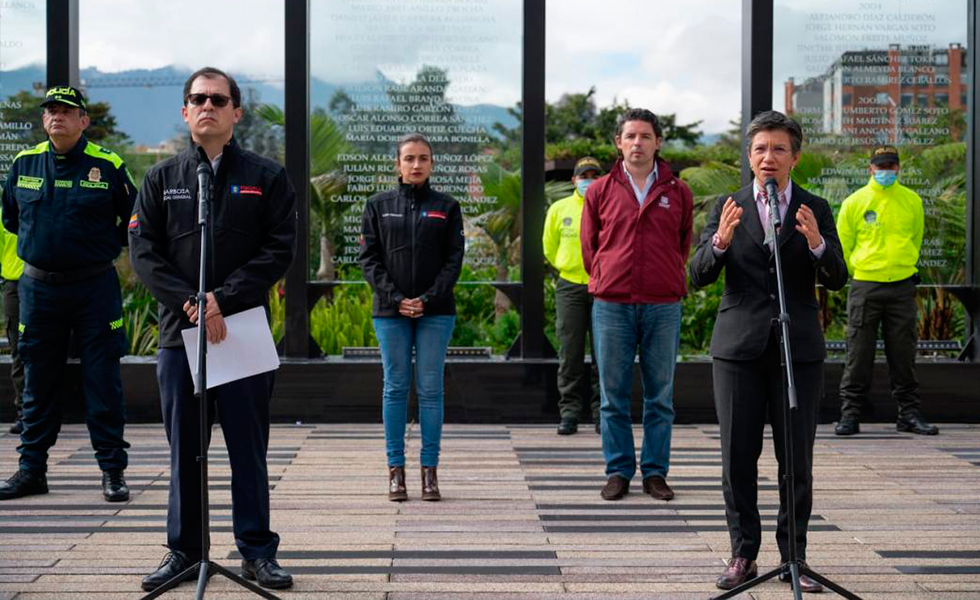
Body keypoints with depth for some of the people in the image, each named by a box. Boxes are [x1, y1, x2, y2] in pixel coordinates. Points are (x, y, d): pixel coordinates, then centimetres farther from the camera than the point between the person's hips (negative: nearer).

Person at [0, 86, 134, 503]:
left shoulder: (108, 166, -3)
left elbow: (132, 222, 7)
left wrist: (102, 249, 8)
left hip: (95, 289, -3)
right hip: (37, 287, 3)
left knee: (103, 381, -1)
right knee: (37, 382, 9)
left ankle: (113, 469, 7)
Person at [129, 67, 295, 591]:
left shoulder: (266, 178, 5)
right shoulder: (161, 179, 10)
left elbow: (279, 249, -3)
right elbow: (143, 251, 2)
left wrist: (225, 300, -14)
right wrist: (188, 302, -13)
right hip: (179, 332, 2)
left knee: (248, 446, 3)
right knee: (184, 448, 8)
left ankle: (257, 550, 10)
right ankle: (183, 548, 17)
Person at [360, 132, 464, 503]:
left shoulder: (446, 207, 7)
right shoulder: (379, 206, 8)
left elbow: (454, 259, 2)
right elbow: (369, 258, 2)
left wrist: (429, 298, -11)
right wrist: (395, 298, -10)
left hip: (436, 311, 0)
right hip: (390, 312, 0)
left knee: (430, 388, 1)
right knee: (396, 388, 3)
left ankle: (430, 470, 6)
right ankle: (396, 469, 7)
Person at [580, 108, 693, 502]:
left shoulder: (678, 192, 7)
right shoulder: (600, 191, 6)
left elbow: (684, 245, 15)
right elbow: (588, 247, 12)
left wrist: (667, 281, 13)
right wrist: (607, 282, 11)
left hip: (664, 306, 0)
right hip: (612, 305, 0)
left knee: (660, 395, 5)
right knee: (613, 395, 3)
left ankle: (655, 471, 13)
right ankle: (618, 470, 12)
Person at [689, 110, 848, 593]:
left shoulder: (815, 210, 7)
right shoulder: (727, 208, 6)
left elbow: (837, 279, -2)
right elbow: (698, 276, -2)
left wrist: (816, 244, -22)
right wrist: (720, 241, -21)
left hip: (798, 349, 0)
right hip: (739, 347, 0)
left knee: (797, 459, 1)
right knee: (737, 457, 2)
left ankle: (793, 557, 12)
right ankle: (743, 556, 12)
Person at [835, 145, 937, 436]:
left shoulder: (912, 201, 6)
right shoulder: (854, 202, -1)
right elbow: (843, 245, 7)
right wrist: (860, 272, 10)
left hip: (902, 288, 2)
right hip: (864, 287, -2)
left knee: (903, 354, 6)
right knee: (858, 354, -1)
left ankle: (909, 412, 14)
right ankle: (850, 414, 4)